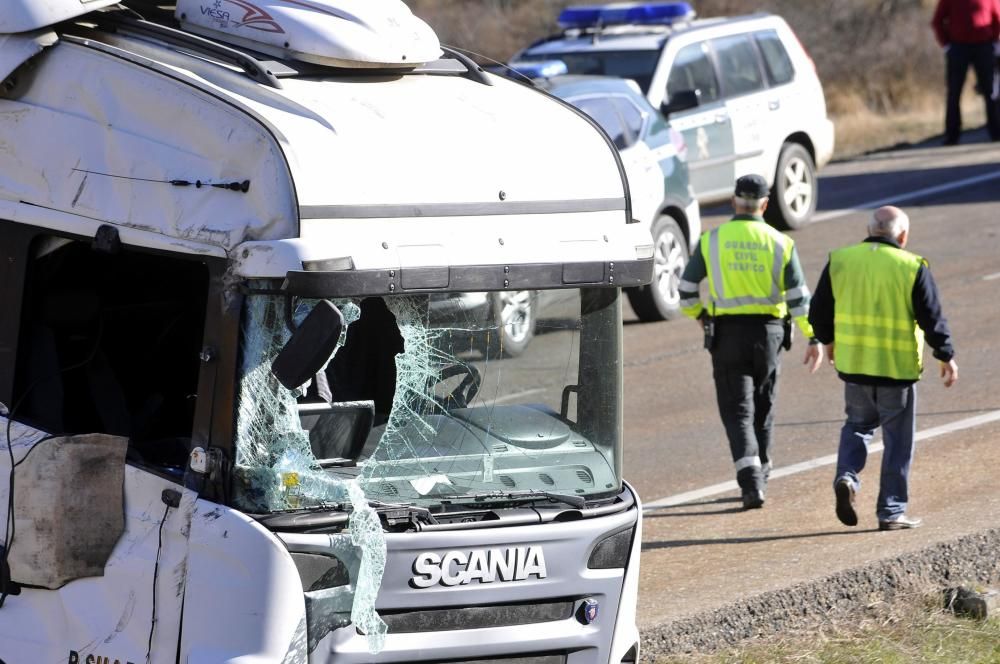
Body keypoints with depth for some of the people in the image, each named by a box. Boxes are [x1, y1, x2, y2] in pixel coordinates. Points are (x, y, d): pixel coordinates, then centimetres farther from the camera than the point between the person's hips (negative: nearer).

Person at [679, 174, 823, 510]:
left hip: (727, 333, -1)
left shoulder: (711, 240, -3)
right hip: (768, 332, 1)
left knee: (737, 410, -1)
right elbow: (799, 296, -5)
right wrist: (813, 338, 0)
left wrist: (699, 314, 21)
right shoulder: (780, 243, -2)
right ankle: (759, 476, 30)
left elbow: (686, 290, 1)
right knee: (762, 407, 18)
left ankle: (751, 481, -19)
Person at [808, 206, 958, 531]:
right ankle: (891, 512, 10)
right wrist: (946, 356, 5)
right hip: (898, 368, -3)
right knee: (897, 439, 8)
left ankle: (847, 475, -3)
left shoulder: (840, 261, 0)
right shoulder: (912, 268, -9)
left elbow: (818, 311, 6)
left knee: (858, 424, 22)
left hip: (853, 364, 3)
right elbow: (932, 318, -8)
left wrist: (828, 340, 24)